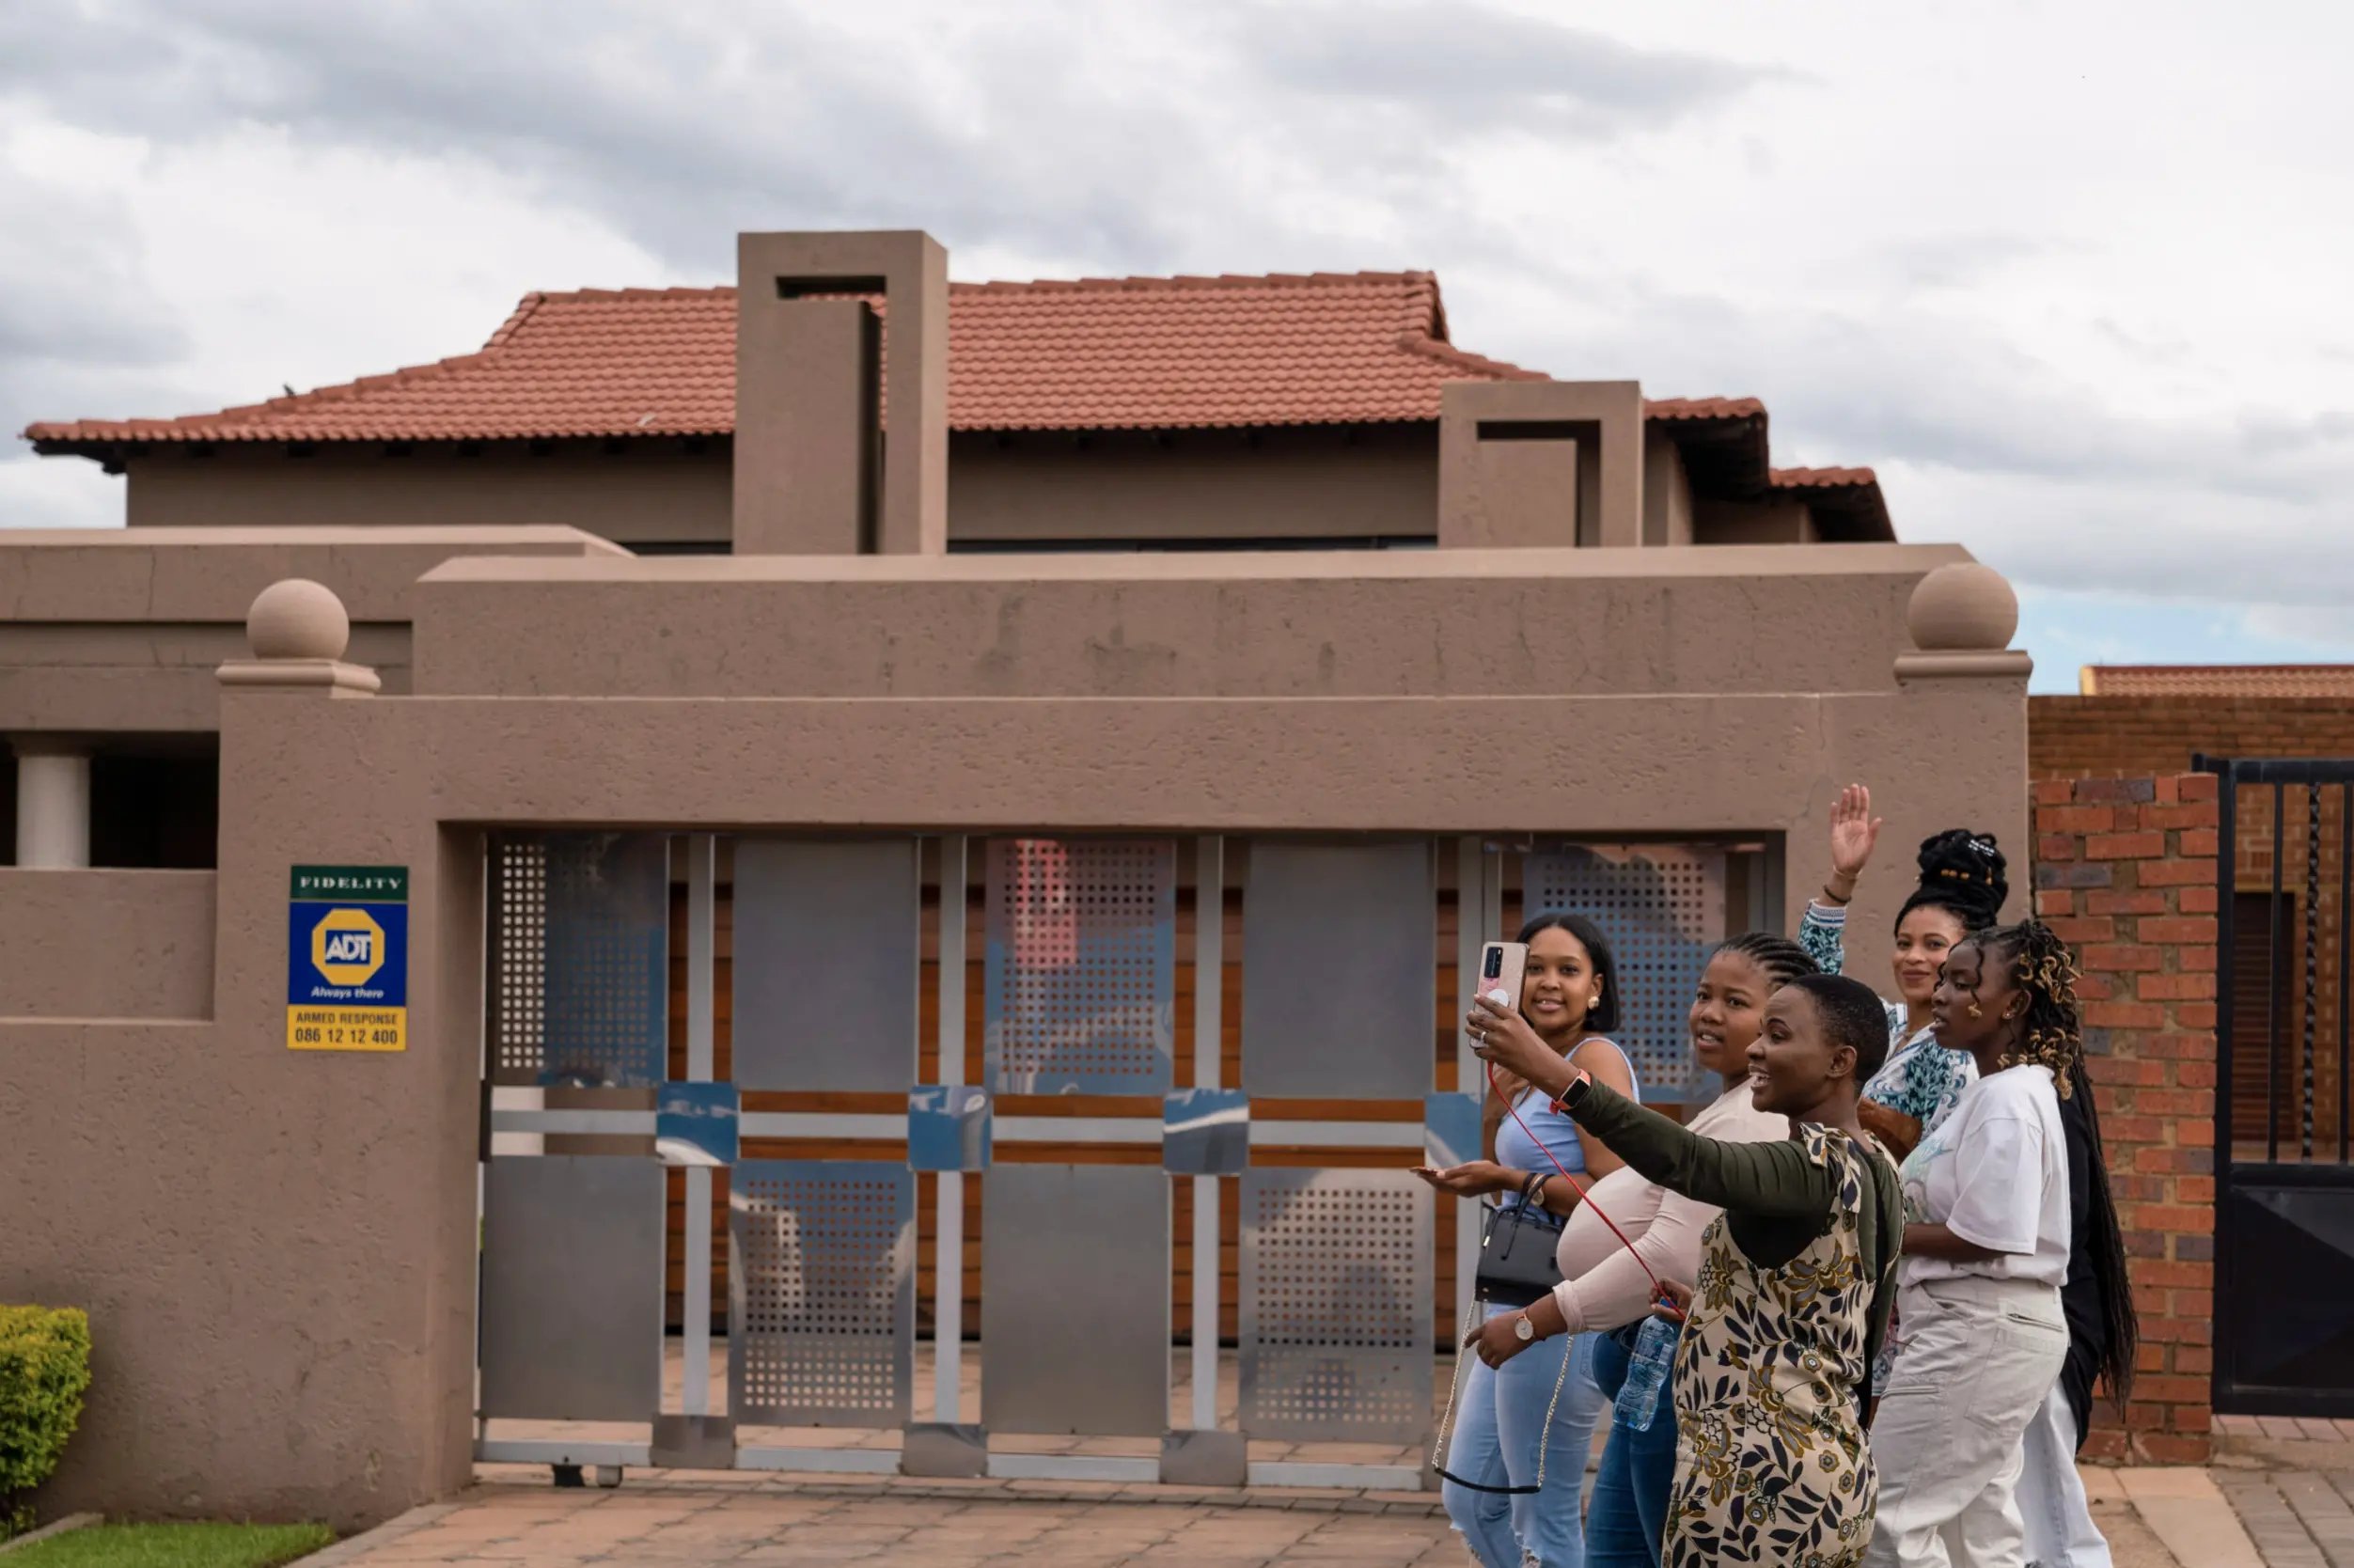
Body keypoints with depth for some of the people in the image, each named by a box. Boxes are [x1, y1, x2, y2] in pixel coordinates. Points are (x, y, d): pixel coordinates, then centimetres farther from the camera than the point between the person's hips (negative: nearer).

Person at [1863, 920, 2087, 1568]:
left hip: (1980, 1333, -10)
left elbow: (1979, 1239, -21)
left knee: (1887, 1515, -7)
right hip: (1970, 1327, 10)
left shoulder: (2009, 1103, -17)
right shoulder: (1990, 1091, 14)